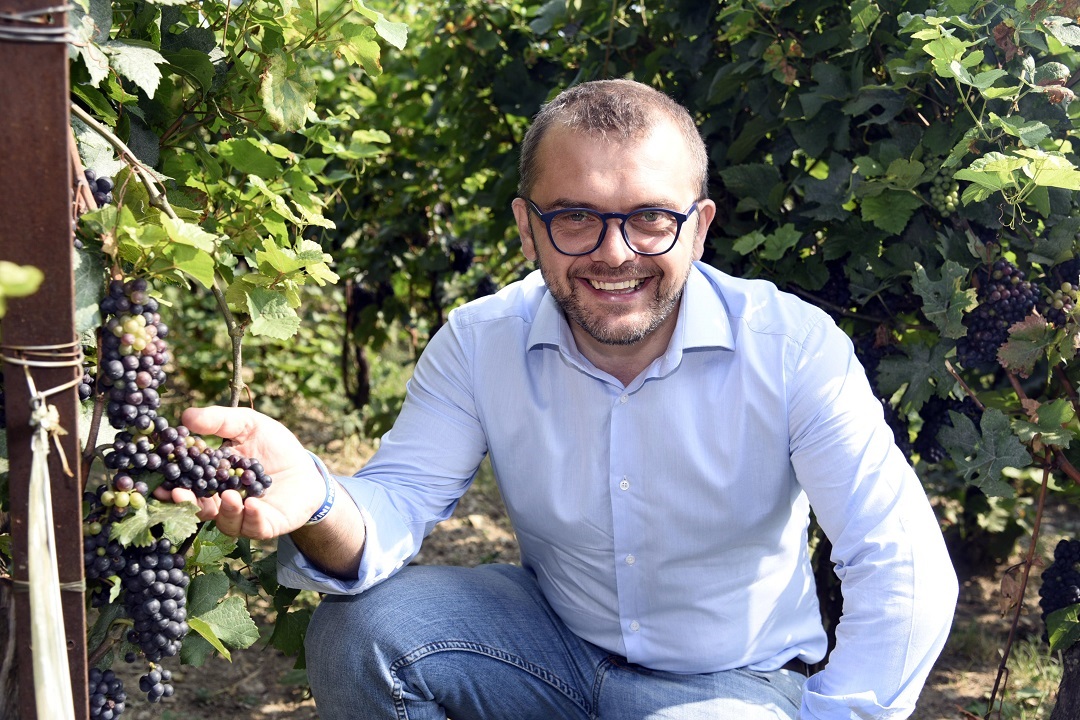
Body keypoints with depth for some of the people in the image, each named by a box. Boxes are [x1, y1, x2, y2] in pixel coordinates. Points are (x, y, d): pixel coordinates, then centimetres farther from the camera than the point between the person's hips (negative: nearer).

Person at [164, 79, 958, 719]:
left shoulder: (795, 348, -21)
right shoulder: (479, 343, -10)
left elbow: (907, 577, -22)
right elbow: (399, 500, -19)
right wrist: (319, 506, -43)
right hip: (558, 642, 3)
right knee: (358, 630, -18)